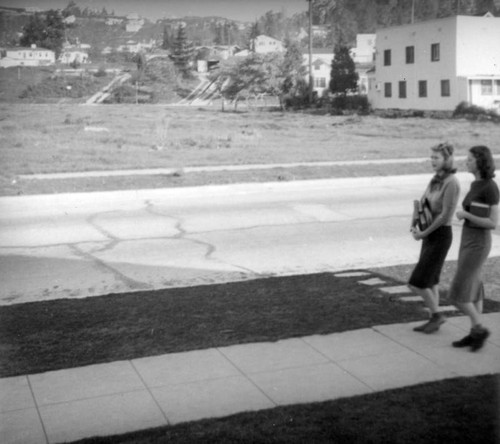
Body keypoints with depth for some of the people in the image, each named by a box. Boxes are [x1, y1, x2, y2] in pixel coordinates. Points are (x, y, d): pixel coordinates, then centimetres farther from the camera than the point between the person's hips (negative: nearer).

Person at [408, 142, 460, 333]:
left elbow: (446, 214, -25)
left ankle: (437, 314, 13)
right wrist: (414, 226, -8)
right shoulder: (436, 179, 7)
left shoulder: (451, 183, -22)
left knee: (416, 283, -6)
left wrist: (423, 233, -17)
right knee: (429, 280, 14)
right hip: (430, 235, 9)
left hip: (440, 237, -9)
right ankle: (434, 320, 24)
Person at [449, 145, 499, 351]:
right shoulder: (475, 184, 9)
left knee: (457, 294, -7)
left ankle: (479, 329, 8)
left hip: (478, 244, -9)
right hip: (468, 241, 9)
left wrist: (465, 215, -18)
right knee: (472, 290, 12)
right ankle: (475, 333, 20)